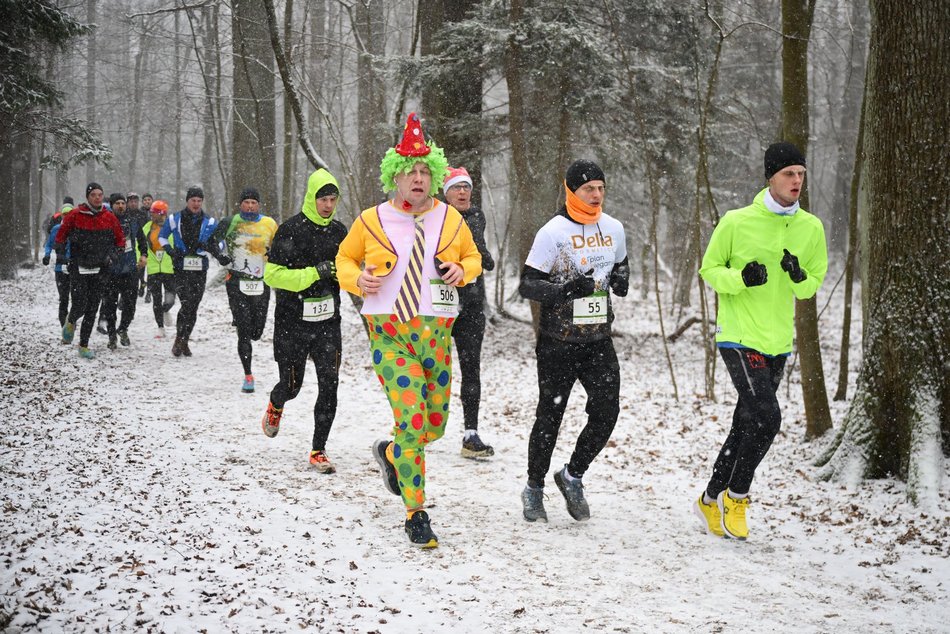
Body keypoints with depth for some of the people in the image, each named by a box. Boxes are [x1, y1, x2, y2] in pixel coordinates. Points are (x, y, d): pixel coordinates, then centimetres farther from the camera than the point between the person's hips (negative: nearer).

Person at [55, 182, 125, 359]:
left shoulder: (110, 218, 3)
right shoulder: (75, 215, -4)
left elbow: (120, 240, 12)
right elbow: (61, 234, 8)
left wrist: (113, 256, -2)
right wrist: (61, 253, -1)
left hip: (100, 270, 2)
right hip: (78, 268, -2)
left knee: (92, 309, 3)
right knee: (80, 306, -10)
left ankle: (84, 346, 13)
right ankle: (71, 322, 27)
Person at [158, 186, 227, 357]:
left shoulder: (209, 222, 6)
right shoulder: (175, 220, 3)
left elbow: (218, 242, 14)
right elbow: (162, 237, 17)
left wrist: (220, 256, -6)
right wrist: (170, 250, -1)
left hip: (200, 270, 2)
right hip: (181, 268, -2)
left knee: (193, 307, 5)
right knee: (187, 303, -15)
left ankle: (184, 341, 18)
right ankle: (179, 340, -4)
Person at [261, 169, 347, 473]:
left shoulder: (339, 231, 7)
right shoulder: (291, 229, -9)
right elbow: (272, 275, -14)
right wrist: (313, 273, -22)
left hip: (328, 322, 3)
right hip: (293, 321, -3)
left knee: (329, 386, -6)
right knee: (291, 385, 9)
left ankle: (318, 450, 3)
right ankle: (275, 405, 47)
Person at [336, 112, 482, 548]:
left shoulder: (450, 219, 5)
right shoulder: (372, 221, -1)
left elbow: (473, 256, 19)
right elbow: (345, 258, 14)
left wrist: (462, 271, -4)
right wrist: (356, 279, -8)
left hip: (436, 333, 4)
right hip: (390, 334, -4)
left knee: (435, 424, 11)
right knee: (411, 418, -15)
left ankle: (391, 454, 45)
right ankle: (416, 514, -3)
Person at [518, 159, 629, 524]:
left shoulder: (614, 229, 6)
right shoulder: (553, 232, -11)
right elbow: (527, 285, -12)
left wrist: (621, 278, 1)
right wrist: (566, 289, -28)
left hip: (599, 339, 5)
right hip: (558, 341, -5)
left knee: (606, 411, -4)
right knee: (550, 415, 4)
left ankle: (572, 476, 18)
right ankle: (534, 489, 23)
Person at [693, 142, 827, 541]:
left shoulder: (811, 228, 3)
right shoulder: (737, 222, -9)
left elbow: (813, 287, 11)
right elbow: (709, 269, -1)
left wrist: (799, 277, -12)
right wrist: (741, 278, -19)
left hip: (777, 343, 5)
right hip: (739, 337, -5)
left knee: (747, 426, 12)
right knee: (766, 417, -17)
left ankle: (711, 501, 27)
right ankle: (736, 497, 3)